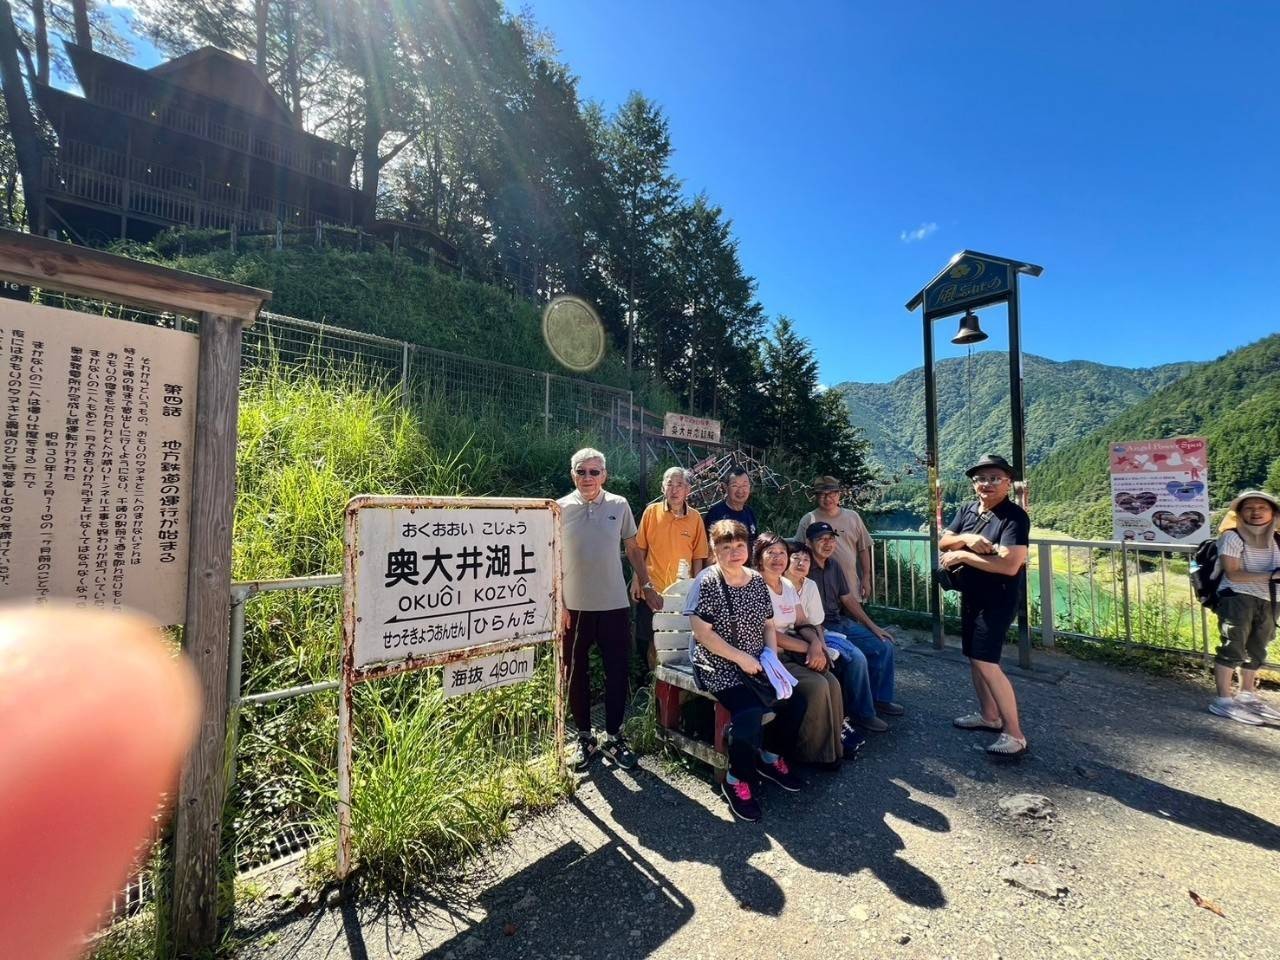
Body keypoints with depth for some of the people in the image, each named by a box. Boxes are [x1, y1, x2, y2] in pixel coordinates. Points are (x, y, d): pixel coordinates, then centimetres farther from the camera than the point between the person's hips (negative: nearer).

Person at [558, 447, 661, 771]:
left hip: (615, 606, 1)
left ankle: (613, 737, 28)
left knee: (617, 674, 8)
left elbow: (633, 550, 10)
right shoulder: (560, 509, -4)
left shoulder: (619, 506, 0)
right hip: (574, 607, 0)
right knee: (577, 675, 12)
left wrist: (646, 585, 9)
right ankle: (585, 739, 30)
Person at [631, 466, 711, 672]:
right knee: (644, 639, 10)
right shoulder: (651, 511, -4)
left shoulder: (695, 517, -2)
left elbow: (698, 556, 3)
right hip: (650, 589, 0)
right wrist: (636, 580, 0)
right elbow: (640, 549, 3)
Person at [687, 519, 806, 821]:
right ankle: (737, 780, 0)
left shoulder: (757, 581, 6)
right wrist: (740, 657, -18)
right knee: (751, 712, -26)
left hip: (756, 664, 7)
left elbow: (768, 625, 13)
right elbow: (702, 633, -17)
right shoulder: (707, 583, -14)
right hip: (719, 666, -7)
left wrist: (771, 655, -4)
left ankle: (771, 758, 22)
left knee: (795, 700, -4)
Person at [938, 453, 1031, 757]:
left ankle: (1014, 734, 3)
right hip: (971, 596, 8)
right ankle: (989, 715, 34)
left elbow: (1010, 565, -28)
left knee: (986, 663, -11)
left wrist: (962, 555, -20)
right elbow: (943, 542, 1)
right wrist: (966, 538, -20)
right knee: (974, 657, 17)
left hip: (998, 600, -8)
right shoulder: (967, 510, 4)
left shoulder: (1015, 516, -18)